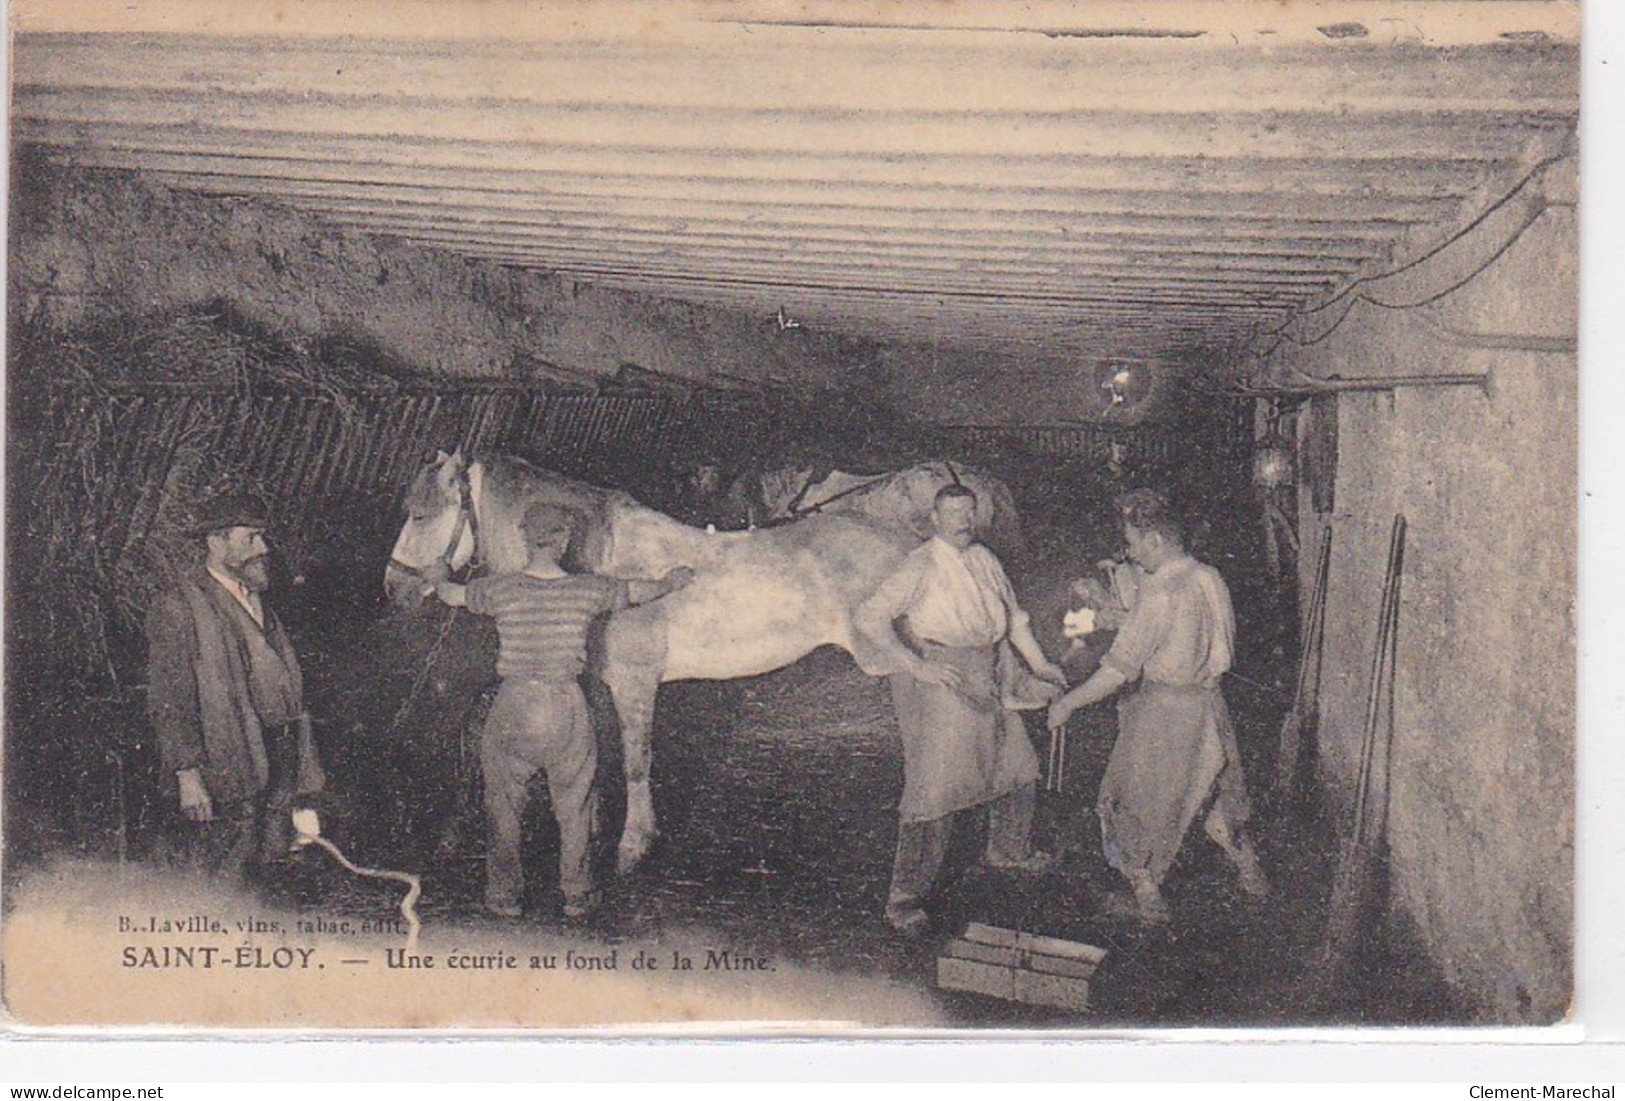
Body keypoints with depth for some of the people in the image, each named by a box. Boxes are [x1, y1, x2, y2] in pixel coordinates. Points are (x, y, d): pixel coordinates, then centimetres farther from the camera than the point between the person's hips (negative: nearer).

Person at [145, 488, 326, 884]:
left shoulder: (256, 601, 18)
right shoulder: (178, 607, -7)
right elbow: (168, 705, -12)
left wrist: (301, 773, 17)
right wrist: (187, 774, -19)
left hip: (278, 770, 7)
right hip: (223, 776, -7)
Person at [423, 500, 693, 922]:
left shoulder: (500, 590, -6)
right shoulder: (588, 590, -5)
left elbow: (451, 595, 13)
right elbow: (640, 591, 13)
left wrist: (436, 578, 37)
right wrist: (671, 582, 34)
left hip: (513, 705, 0)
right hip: (568, 706, 0)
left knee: (504, 806, 14)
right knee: (575, 805, 15)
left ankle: (505, 895, 20)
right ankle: (577, 896, 21)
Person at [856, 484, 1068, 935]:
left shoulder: (984, 560, 8)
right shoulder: (921, 566, -15)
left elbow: (1013, 615, 22)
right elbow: (870, 616, -22)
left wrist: (1040, 664, 22)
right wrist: (914, 664, -29)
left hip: (988, 680, 8)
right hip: (938, 682, -8)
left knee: (1018, 767, 21)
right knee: (934, 788, -11)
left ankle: (1009, 849, 48)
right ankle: (904, 898, -4)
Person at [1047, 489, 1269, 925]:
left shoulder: (1159, 590, -22)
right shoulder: (1211, 579, 0)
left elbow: (1120, 668, -22)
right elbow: (1223, 645, 12)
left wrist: (1068, 704, -14)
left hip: (1164, 708, -7)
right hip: (1209, 702, 7)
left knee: (1140, 800, 9)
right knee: (1219, 790, 24)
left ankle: (1148, 898, 16)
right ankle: (1251, 874, 34)